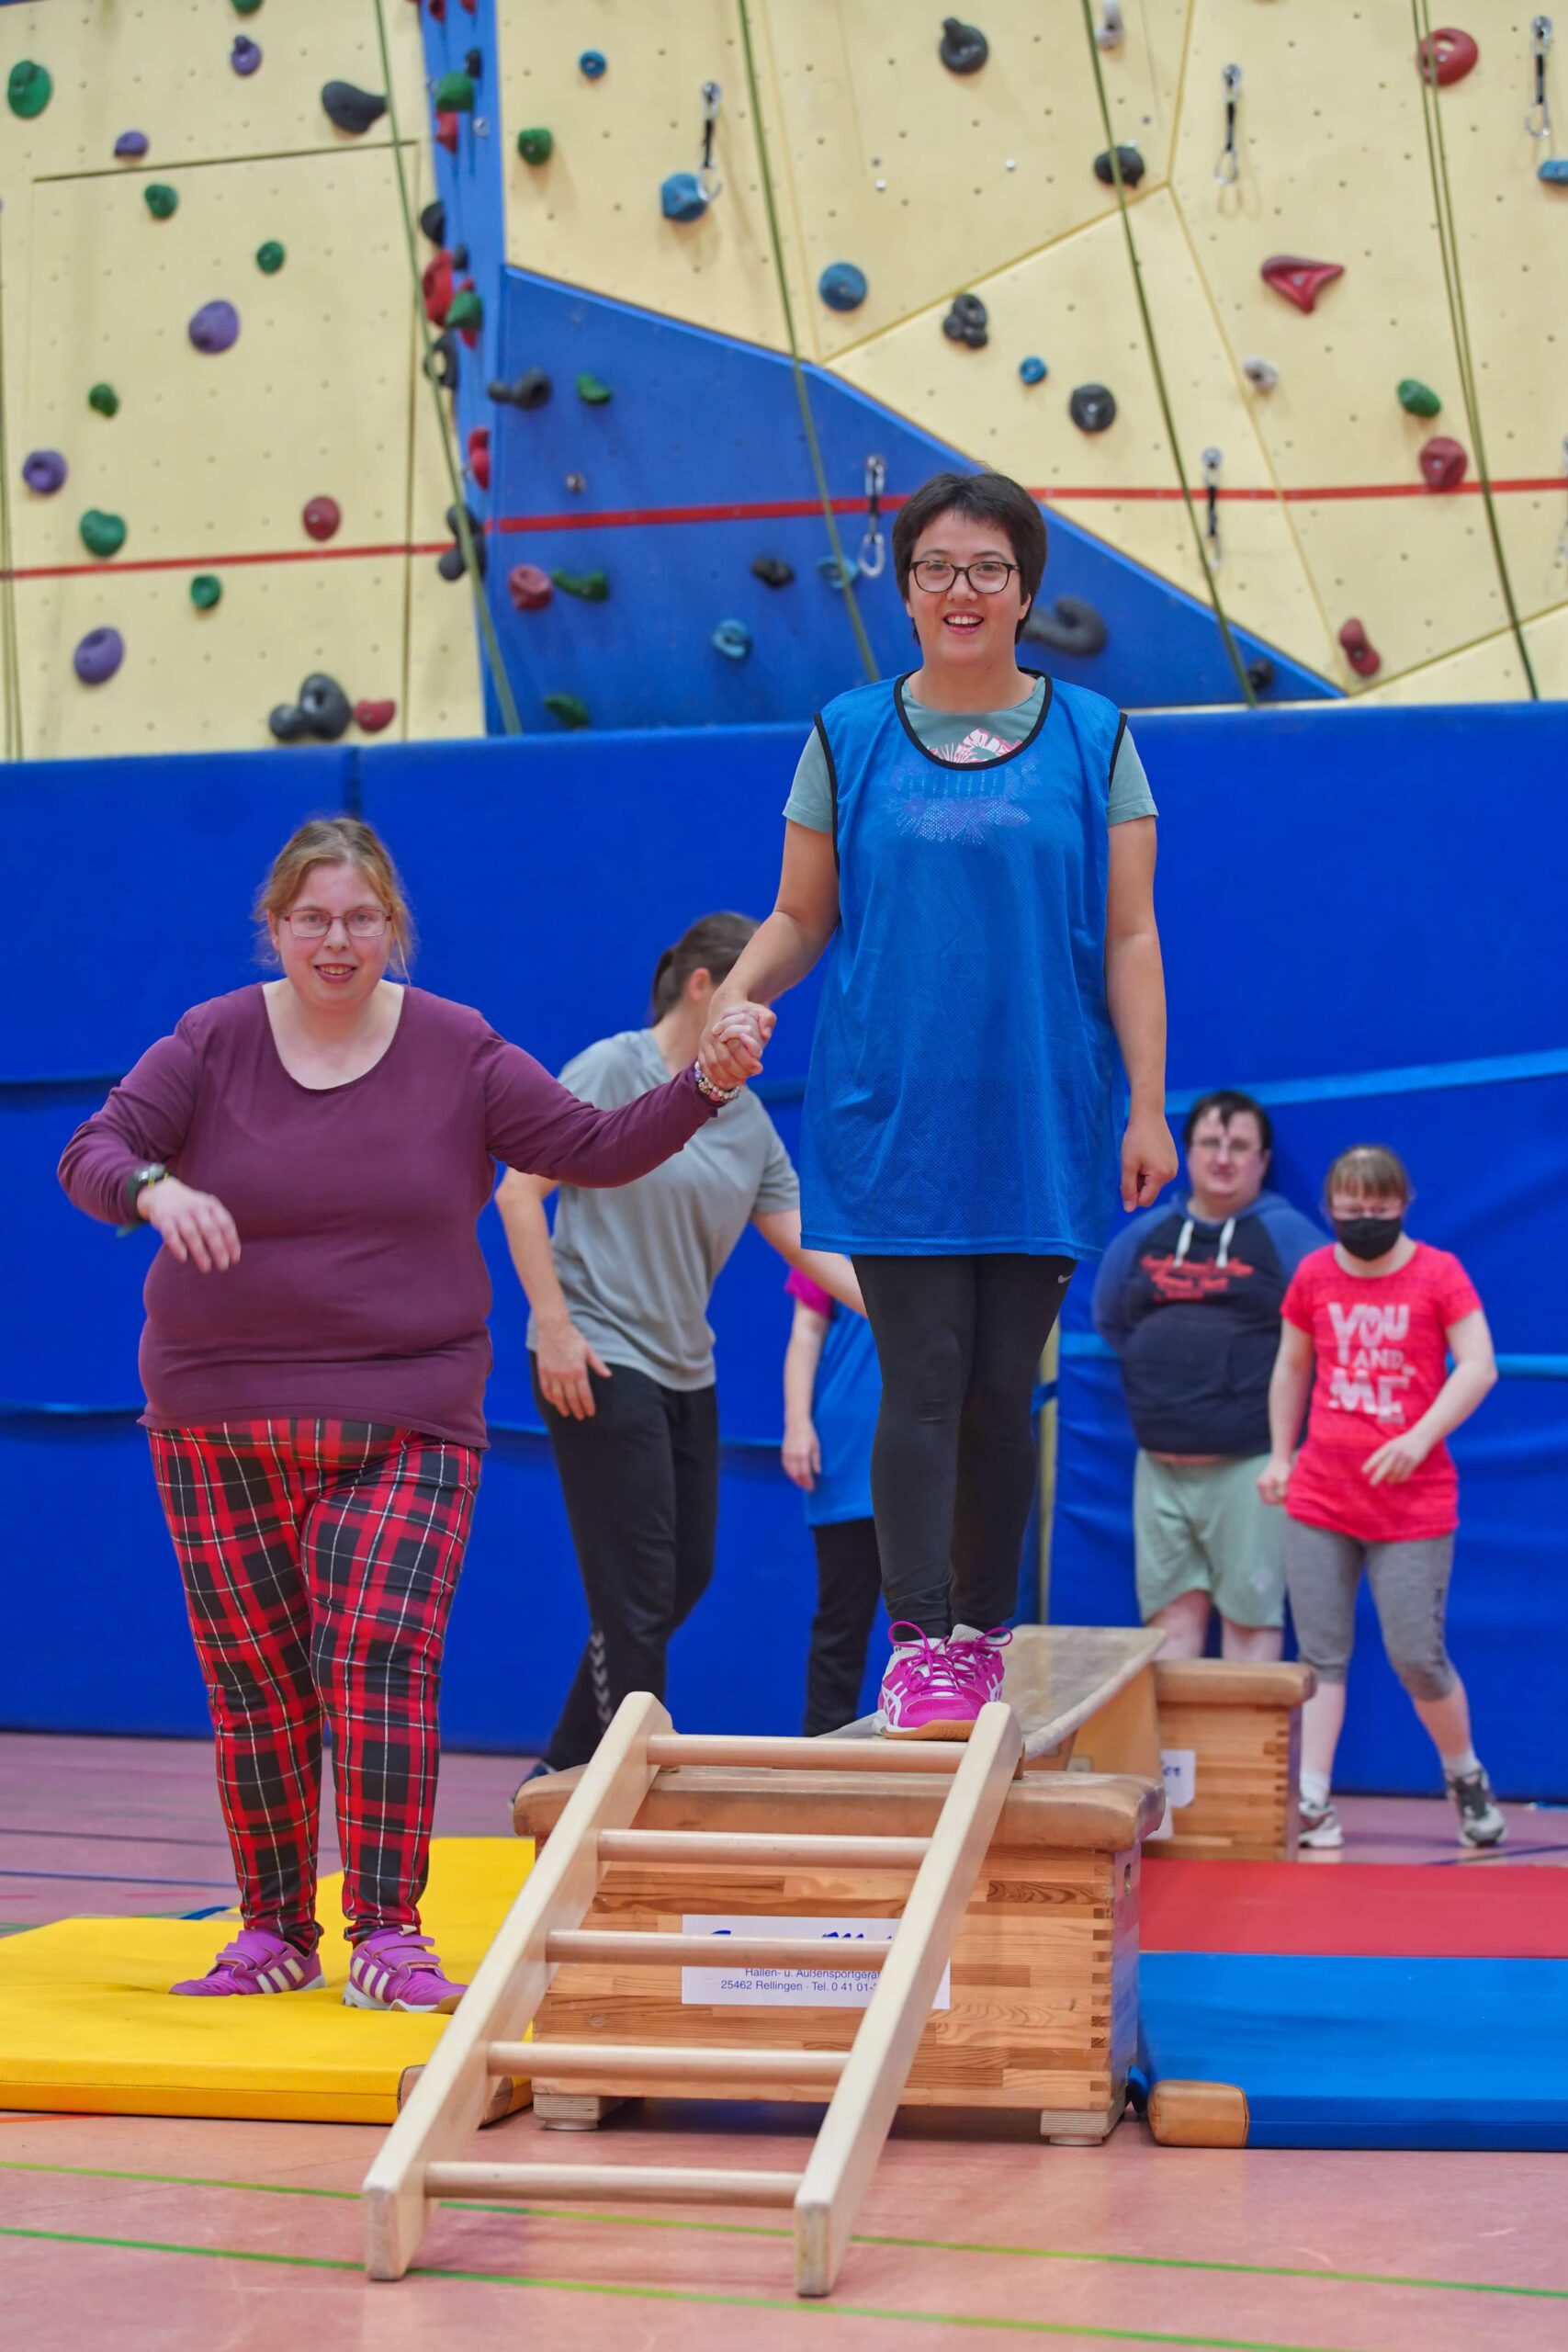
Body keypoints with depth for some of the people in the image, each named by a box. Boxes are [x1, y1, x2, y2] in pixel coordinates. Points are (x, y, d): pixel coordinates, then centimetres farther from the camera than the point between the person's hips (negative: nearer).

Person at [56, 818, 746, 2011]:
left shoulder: (456, 1052, 2)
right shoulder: (214, 1043, 1)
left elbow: (596, 1148, 3)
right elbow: (91, 1152, -7)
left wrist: (704, 1086, -11)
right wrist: (155, 1189, -29)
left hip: (405, 1427, -1)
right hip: (219, 1424, 1)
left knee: (382, 1658, -15)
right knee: (253, 1680, 5)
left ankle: (390, 1936, -14)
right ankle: (274, 1933, 17)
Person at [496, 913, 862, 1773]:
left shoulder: (747, 1120, 11)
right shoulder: (611, 1072, -7)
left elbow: (809, 1243, 11)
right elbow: (518, 1194, -10)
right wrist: (553, 1325, -15)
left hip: (685, 1372, 8)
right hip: (596, 1364, -8)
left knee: (686, 1579, 11)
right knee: (637, 1593, -8)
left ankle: (564, 1772, 23)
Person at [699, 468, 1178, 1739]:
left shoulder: (1092, 738, 5)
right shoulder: (849, 737, 6)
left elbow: (1128, 938, 3)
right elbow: (800, 919, 10)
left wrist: (1148, 1108, -3)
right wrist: (736, 1000, -10)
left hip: (1038, 1123, 1)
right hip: (890, 1116, 0)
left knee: (1002, 1391, 4)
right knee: (922, 1378, -6)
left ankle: (984, 1637, 14)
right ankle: (920, 1644, -4)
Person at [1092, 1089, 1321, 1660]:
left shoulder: (1287, 1234, -3)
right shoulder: (1144, 1235, 11)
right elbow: (1109, 1319, 25)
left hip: (1248, 1463, -5)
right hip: (1161, 1462, 5)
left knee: (1251, 1615, -2)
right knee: (1171, 1612, 5)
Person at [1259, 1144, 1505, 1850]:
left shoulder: (1438, 1274, -3)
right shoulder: (1313, 1276, 6)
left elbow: (1478, 1366, -8)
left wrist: (1422, 1436, -20)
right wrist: (1279, 1457, 15)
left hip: (1414, 1506, -3)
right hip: (1318, 1501, 3)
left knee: (1417, 1658, -2)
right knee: (1321, 1655, 0)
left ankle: (1467, 1777, 21)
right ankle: (1312, 1804, -1)